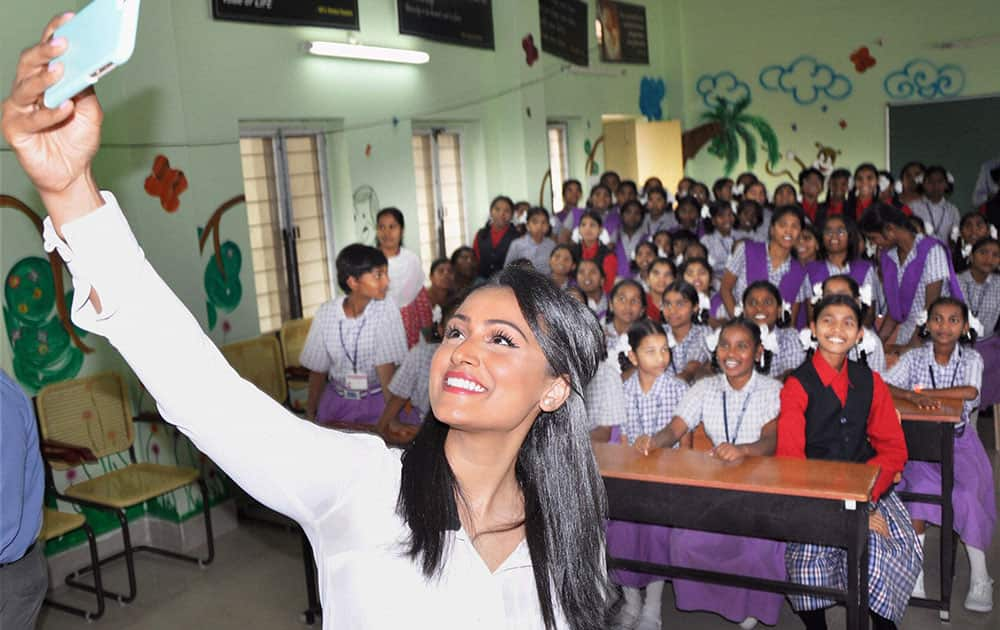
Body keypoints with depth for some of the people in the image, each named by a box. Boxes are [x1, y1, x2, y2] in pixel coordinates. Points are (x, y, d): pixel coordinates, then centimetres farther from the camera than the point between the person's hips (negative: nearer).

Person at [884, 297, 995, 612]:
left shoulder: (971, 359, -1)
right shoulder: (915, 357, 0)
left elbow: (971, 392, -21)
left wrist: (923, 391, -19)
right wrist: (913, 397, -31)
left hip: (958, 441, 0)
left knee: (969, 494, -20)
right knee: (919, 488, -25)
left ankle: (980, 578, -4)